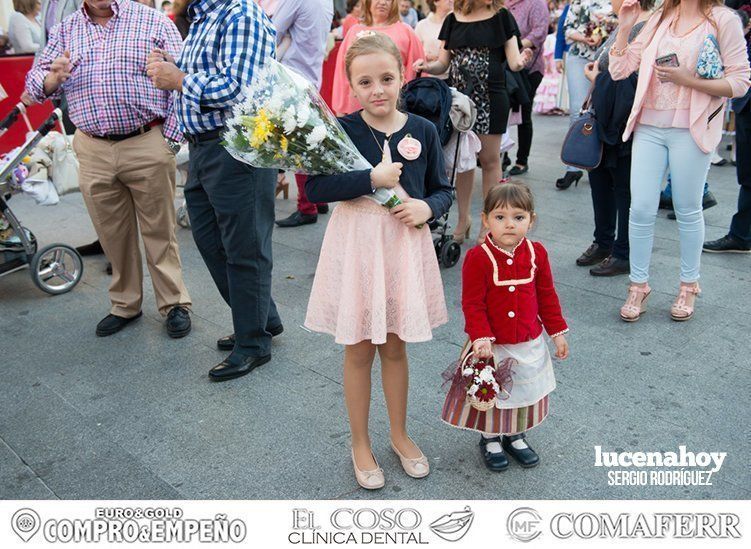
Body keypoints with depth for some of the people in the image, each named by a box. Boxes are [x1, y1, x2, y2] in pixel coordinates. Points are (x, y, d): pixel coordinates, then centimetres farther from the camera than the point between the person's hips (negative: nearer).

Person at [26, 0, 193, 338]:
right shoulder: (64, 31, 12)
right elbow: (35, 83, 12)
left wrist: (170, 138, -9)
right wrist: (54, 77, -13)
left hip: (147, 145, -3)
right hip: (93, 152, 4)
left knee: (159, 231, 3)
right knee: (112, 234, 12)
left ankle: (175, 304, 15)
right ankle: (124, 305, 26)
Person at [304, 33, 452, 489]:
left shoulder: (422, 130, 0)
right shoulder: (342, 130, -7)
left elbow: (444, 190, 7)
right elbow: (315, 187, -17)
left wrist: (427, 207, -15)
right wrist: (373, 178, -22)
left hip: (405, 243, 2)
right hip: (356, 243, -2)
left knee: (395, 346, 16)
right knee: (359, 349, 10)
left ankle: (400, 435, 36)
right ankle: (361, 445, 29)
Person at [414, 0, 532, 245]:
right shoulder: (453, 20, 8)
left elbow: (513, 61, -3)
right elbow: (443, 64, 9)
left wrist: (521, 61, -26)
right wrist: (426, 66, -11)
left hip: (490, 97, -2)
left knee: (489, 159, 4)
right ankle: (463, 218, 22)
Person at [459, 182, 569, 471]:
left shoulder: (536, 253, -4)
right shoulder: (478, 258, -18)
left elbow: (547, 296, 6)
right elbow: (472, 304, -17)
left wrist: (557, 332, 8)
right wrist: (481, 338, -26)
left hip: (530, 344, 4)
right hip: (493, 346, -4)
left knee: (527, 392, 19)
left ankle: (515, 436, 42)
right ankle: (490, 439, 37)